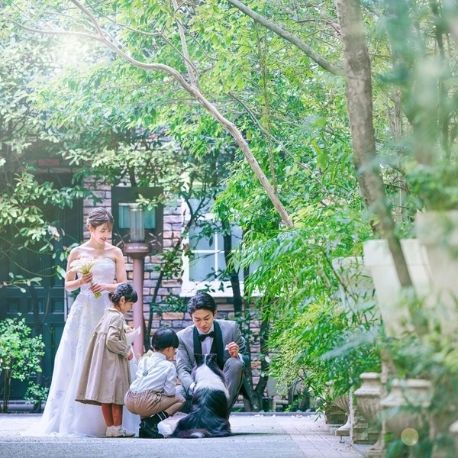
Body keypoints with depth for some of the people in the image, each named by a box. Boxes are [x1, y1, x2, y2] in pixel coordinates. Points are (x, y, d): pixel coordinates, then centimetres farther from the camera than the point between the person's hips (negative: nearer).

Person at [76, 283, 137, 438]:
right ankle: (117, 428, -1)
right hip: (114, 362, -9)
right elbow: (111, 340, -22)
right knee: (117, 395, -3)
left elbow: (97, 336, 17)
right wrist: (127, 350, -11)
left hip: (102, 361, 9)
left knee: (106, 396, 7)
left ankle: (110, 427, 11)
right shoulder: (118, 316, -13)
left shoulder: (106, 315, 13)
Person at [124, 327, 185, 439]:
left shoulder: (143, 361, 16)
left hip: (129, 401, 7)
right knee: (180, 399, 11)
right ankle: (153, 421, -7)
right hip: (146, 403, -7)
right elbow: (170, 392, -3)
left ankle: (144, 422, 17)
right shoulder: (169, 366, 0)